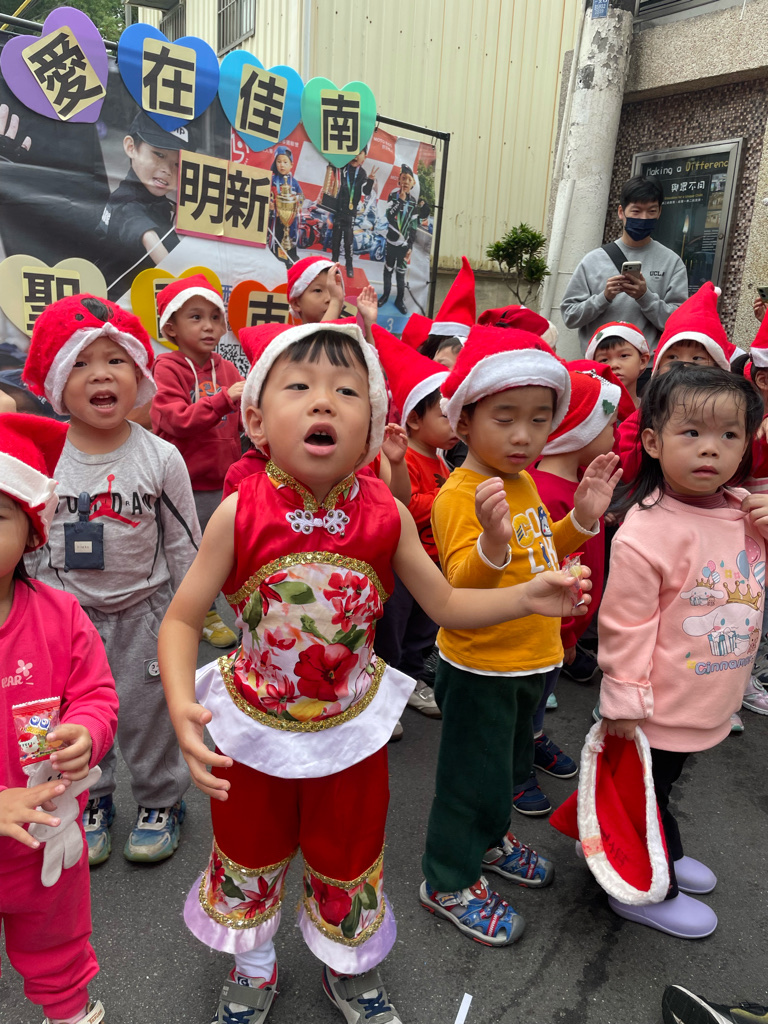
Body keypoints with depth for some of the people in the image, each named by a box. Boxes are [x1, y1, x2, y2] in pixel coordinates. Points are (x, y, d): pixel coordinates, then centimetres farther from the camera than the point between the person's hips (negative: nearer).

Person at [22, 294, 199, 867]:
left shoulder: (161, 457, -12)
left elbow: (185, 544, -5)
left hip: (144, 609, -2)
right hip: (68, 611, 2)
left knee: (147, 712, 10)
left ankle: (161, 801, 34)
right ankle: (91, 802, 40)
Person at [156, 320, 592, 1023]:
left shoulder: (386, 515, -17)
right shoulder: (240, 513, -22)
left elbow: (445, 604, -6)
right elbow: (183, 618, -15)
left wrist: (527, 597, -20)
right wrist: (181, 708, -31)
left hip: (351, 728, 1)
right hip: (253, 728, 0)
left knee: (349, 863, 23)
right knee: (249, 858, 25)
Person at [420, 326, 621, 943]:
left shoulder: (523, 481, 2)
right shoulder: (459, 494, -23)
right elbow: (461, 589, -31)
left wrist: (582, 518, 2)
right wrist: (493, 540, -48)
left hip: (533, 659, 9)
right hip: (479, 668, -8)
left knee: (511, 765, 27)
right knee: (473, 777, 8)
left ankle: (489, 840, 53)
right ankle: (449, 882, 32)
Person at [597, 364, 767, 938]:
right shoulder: (647, 530, -26)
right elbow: (625, 623, -22)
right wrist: (623, 698, -17)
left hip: (712, 699, 7)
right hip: (662, 706, -7)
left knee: (666, 781, 29)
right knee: (644, 793, 15)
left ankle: (665, 855, 53)